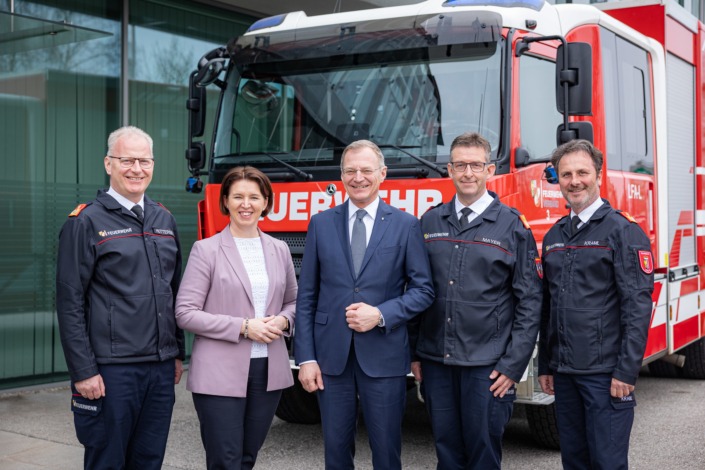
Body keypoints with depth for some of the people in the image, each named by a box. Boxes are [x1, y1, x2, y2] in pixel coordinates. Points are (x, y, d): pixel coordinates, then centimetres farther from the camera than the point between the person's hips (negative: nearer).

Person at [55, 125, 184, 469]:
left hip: (161, 368, 6)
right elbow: (69, 303, -9)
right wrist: (83, 371, -13)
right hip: (111, 369, -6)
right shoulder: (86, 222, -6)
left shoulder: (164, 219, 12)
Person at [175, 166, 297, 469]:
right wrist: (243, 327, -16)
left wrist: (283, 321, -4)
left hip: (268, 371, 5)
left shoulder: (279, 250, 9)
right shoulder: (206, 250, -4)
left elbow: (292, 301, 19)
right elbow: (185, 313, -9)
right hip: (220, 375, -4)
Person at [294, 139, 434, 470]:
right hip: (331, 356, 2)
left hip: (384, 356, -1)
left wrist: (381, 315, -14)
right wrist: (305, 358, 0)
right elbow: (306, 297, 6)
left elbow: (423, 289, 2)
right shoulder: (321, 224, 6)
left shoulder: (406, 225, 2)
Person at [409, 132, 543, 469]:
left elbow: (530, 302, -3)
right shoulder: (429, 223, 8)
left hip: (486, 365, -3)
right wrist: (414, 353, 8)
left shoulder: (512, 226, -2)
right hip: (436, 362, 3)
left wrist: (513, 365, -8)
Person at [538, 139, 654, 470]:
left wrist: (626, 371, -17)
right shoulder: (554, 237, 13)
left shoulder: (623, 231, -7)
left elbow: (638, 305, -12)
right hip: (564, 373, 6)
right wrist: (545, 366, 15)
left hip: (605, 373, -6)